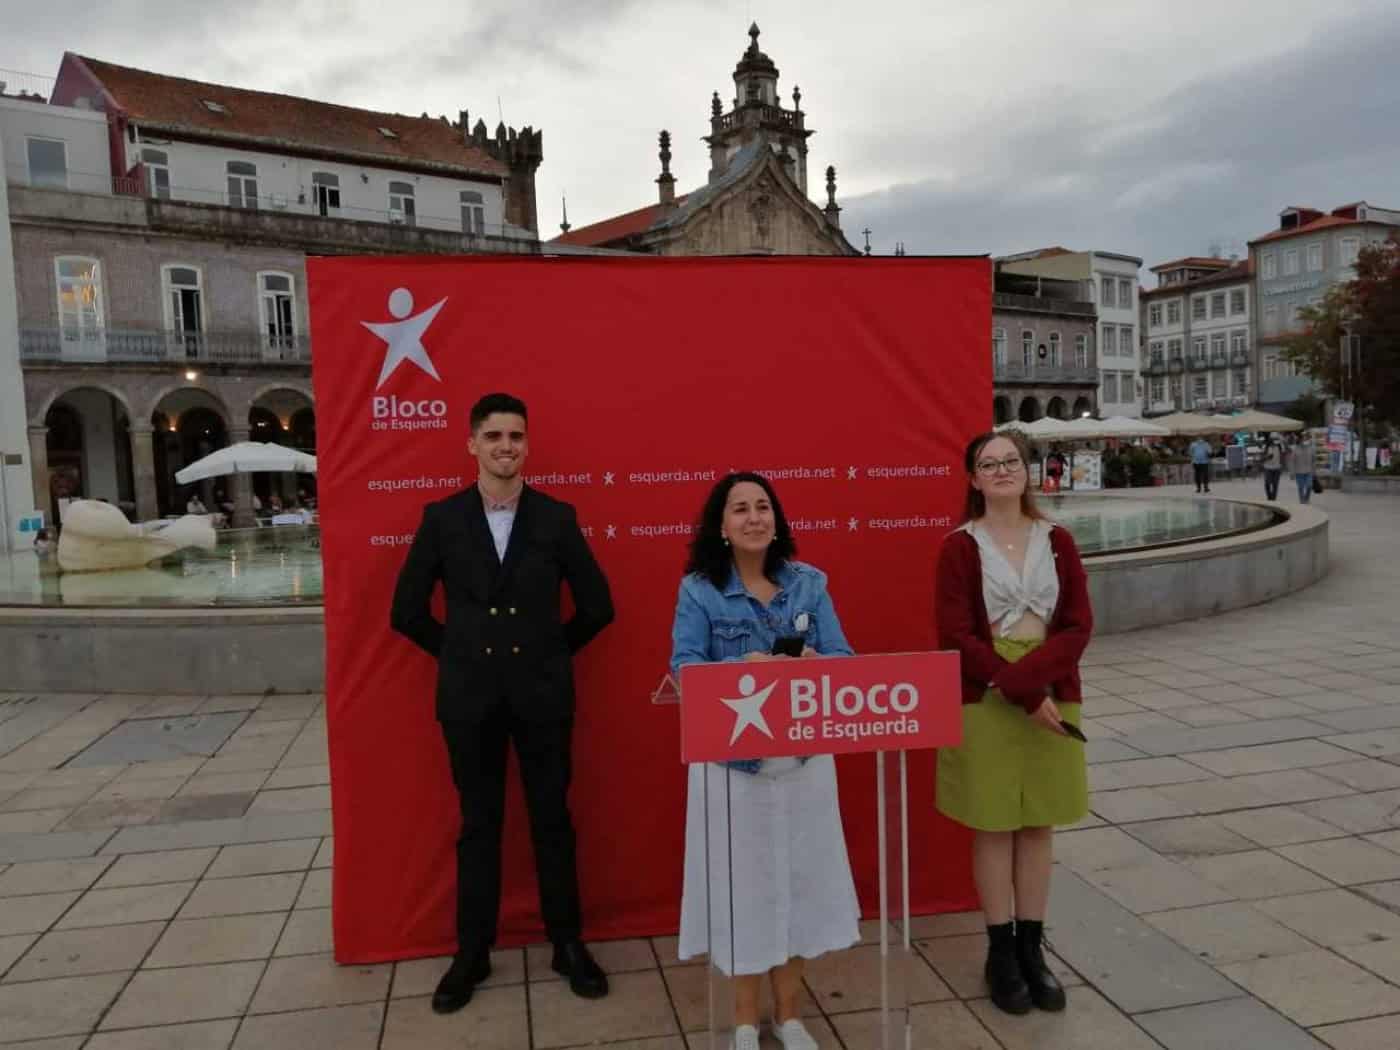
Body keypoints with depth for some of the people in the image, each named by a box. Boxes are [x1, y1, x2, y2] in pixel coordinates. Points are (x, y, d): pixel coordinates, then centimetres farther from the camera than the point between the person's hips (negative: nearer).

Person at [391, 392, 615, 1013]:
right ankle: (472, 954, 27)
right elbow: (407, 611, 4)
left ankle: (568, 945, 27)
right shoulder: (441, 518, -1)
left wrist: (551, 653, 5)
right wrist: (459, 654, 4)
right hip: (470, 697, 0)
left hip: (542, 694, 0)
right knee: (477, 827, 12)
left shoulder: (557, 517, -1)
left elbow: (597, 606, 4)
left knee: (553, 822, 11)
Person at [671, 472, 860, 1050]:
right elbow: (683, 666, -14)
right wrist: (743, 669, -30)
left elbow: (842, 658, -1)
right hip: (731, 759, -3)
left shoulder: (810, 583, 3)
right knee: (742, 881, 7)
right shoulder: (698, 589, -5)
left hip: (803, 755, 3)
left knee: (799, 877, 12)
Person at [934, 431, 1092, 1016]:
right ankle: (1001, 952, 21)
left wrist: (1030, 679, -17)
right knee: (994, 826, 6)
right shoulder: (959, 547, -6)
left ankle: (1031, 949, 26)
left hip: (1053, 697, 3)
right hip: (984, 702, -3)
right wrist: (1022, 695, -17)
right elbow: (956, 636, -11)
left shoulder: (1057, 541, 4)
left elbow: (1078, 625, -2)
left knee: (1039, 825, 11)